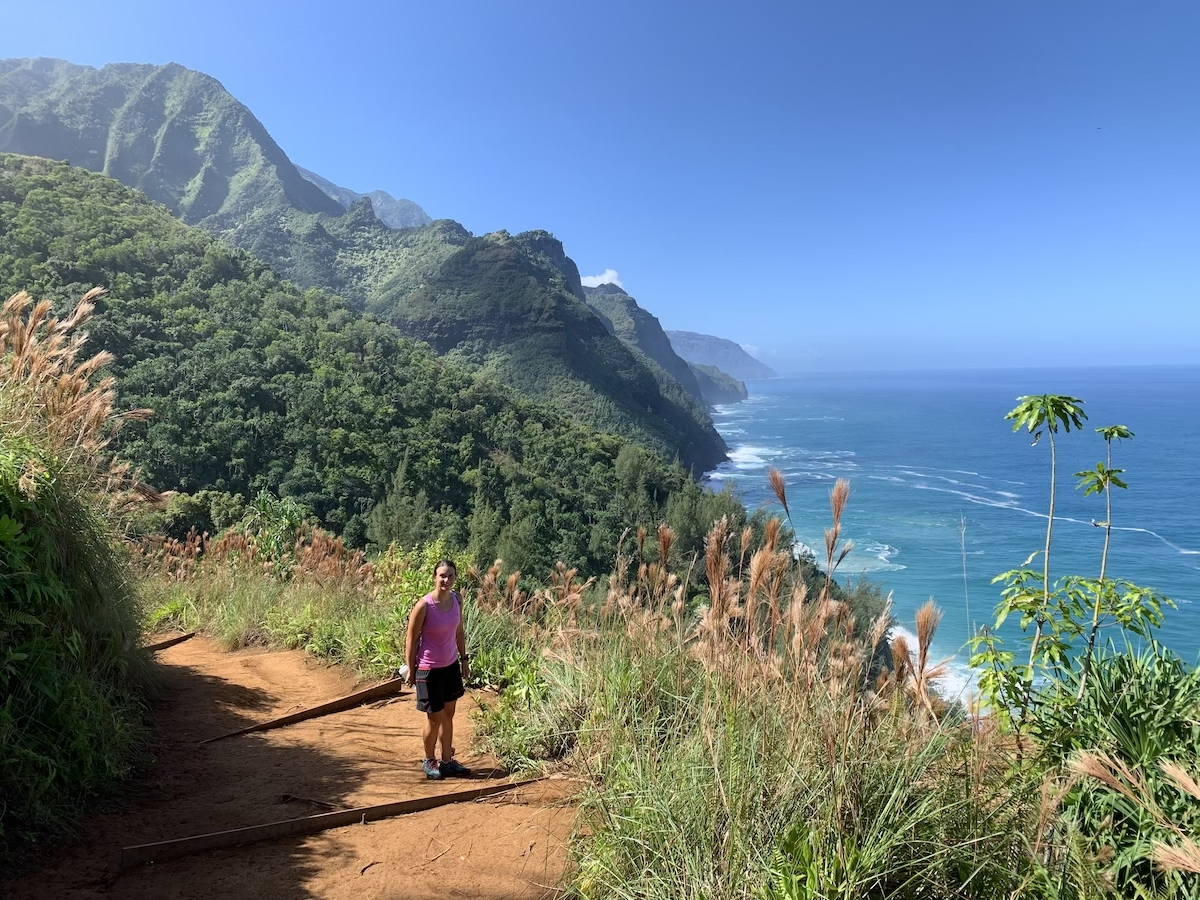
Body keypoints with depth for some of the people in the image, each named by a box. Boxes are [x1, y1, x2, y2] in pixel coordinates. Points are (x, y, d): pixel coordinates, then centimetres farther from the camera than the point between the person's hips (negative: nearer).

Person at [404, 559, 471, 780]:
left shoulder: (456, 599, -6)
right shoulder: (424, 606, -23)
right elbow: (411, 639, -13)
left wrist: (464, 658, 11)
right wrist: (411, 670, -8)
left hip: (451, 665, 6)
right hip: (429, 669, -6)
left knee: (448, 714, 16)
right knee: (435, 718, 7)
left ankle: (447, 761, 31)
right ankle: (429, 761, 31)